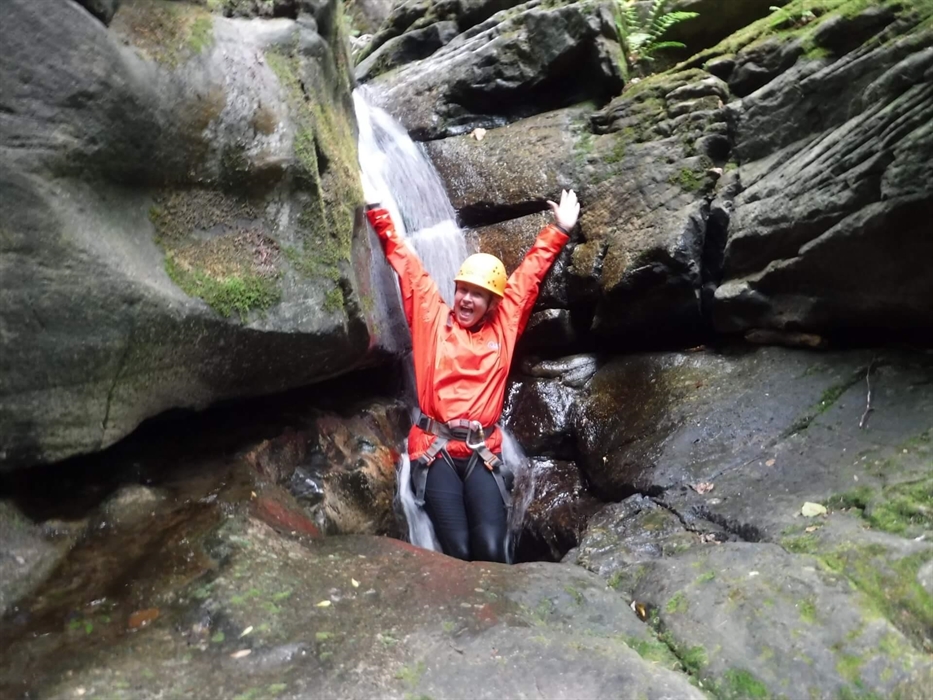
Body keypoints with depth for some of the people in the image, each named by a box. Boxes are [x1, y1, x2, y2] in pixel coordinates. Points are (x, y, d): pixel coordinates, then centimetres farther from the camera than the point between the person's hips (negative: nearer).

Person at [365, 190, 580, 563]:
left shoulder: (502, 329, 13)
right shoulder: (432, 318, 11)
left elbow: (529, 274, 19)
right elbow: (407, 264, 12)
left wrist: (559, 230, 23)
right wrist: (378, 213, 15)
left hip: (482, 453, 1)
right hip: (435, 449, -1)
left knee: (491, 550, -14)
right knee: (459, 551, -13)